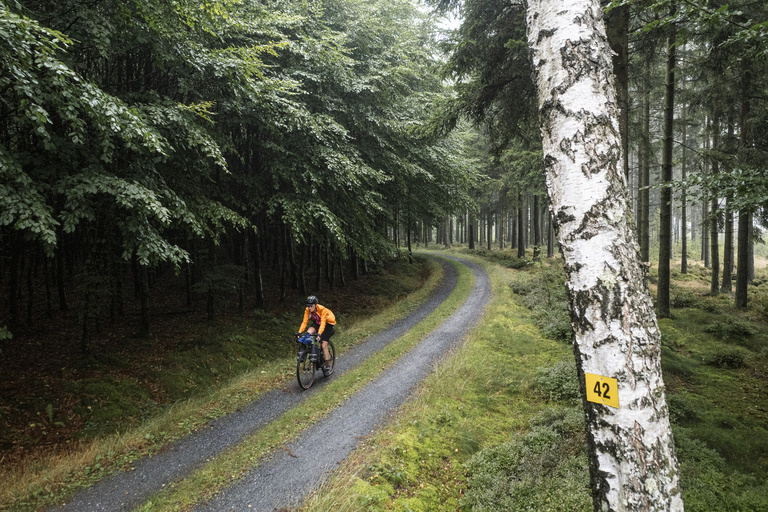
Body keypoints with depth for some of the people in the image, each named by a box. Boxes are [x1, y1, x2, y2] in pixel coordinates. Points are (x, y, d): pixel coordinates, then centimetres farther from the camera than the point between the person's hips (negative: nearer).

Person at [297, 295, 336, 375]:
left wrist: (319, 333, -51)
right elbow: (304, 322, -18)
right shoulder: (307, 310, -18)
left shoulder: (322, 309, -32)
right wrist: (299, 332, -31)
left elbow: (323, 323, -38)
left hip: (327, 324, -5)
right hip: (317, 323, 5)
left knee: (324, 345, -13)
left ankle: (327, 366, 0)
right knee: (308, 333, -27)